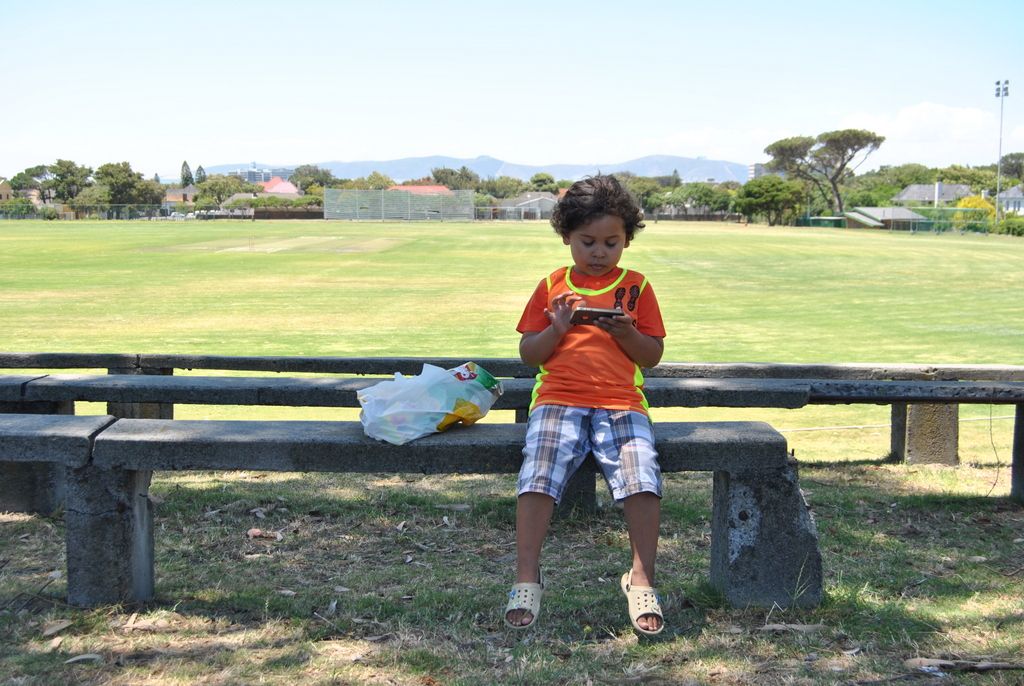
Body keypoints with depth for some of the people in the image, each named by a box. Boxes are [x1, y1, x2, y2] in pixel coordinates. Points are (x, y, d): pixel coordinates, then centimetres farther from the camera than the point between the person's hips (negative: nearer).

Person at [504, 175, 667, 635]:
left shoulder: (636, 287, 13)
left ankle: (641, 580, -9)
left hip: (621, 403, 0)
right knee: (538, 475, -24)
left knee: (642, 477, -23)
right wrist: (556, 330, -7)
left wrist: (625, 332, -9)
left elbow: (653, 355, 10)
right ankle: (526, 580, -14)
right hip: (558, 400, 0)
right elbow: (528, 353, 11)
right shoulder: (552, 286, 13)